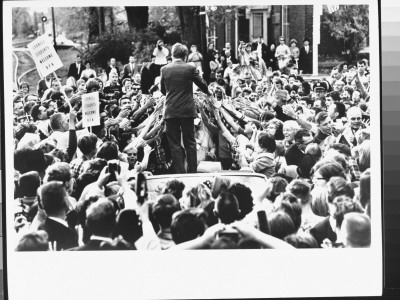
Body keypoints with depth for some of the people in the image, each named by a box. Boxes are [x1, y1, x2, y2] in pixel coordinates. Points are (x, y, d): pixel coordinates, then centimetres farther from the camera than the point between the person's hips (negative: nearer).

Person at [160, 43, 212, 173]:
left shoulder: (164, 69, -2)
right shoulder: (190, 68, -6)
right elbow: (201, 84, 7)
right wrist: (208, 93, 28)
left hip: (170, 111, 0)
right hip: (187, 110, 0)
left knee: (174, 144, 5)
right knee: (190, 142, 10)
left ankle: (180, 173, 1)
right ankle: (193, 171, 9)